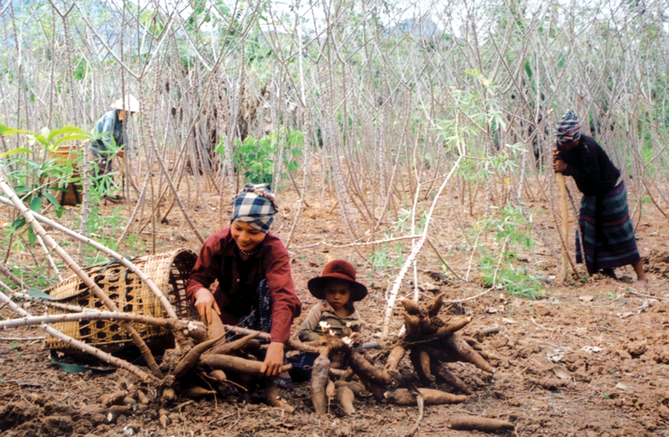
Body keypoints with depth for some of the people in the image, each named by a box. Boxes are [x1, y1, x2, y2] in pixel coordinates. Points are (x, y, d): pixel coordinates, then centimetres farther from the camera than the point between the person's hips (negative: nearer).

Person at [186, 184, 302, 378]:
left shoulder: (275, 251, -27)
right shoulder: (218, 243, -18)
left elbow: (284, 297, -40)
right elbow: (195, 279, -17)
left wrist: (277, 344, -56)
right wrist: (201, 292, -44)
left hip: (259, 313, -1)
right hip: (227, 313, 1)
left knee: (266, 286, -35)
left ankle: (274, 369, -31)